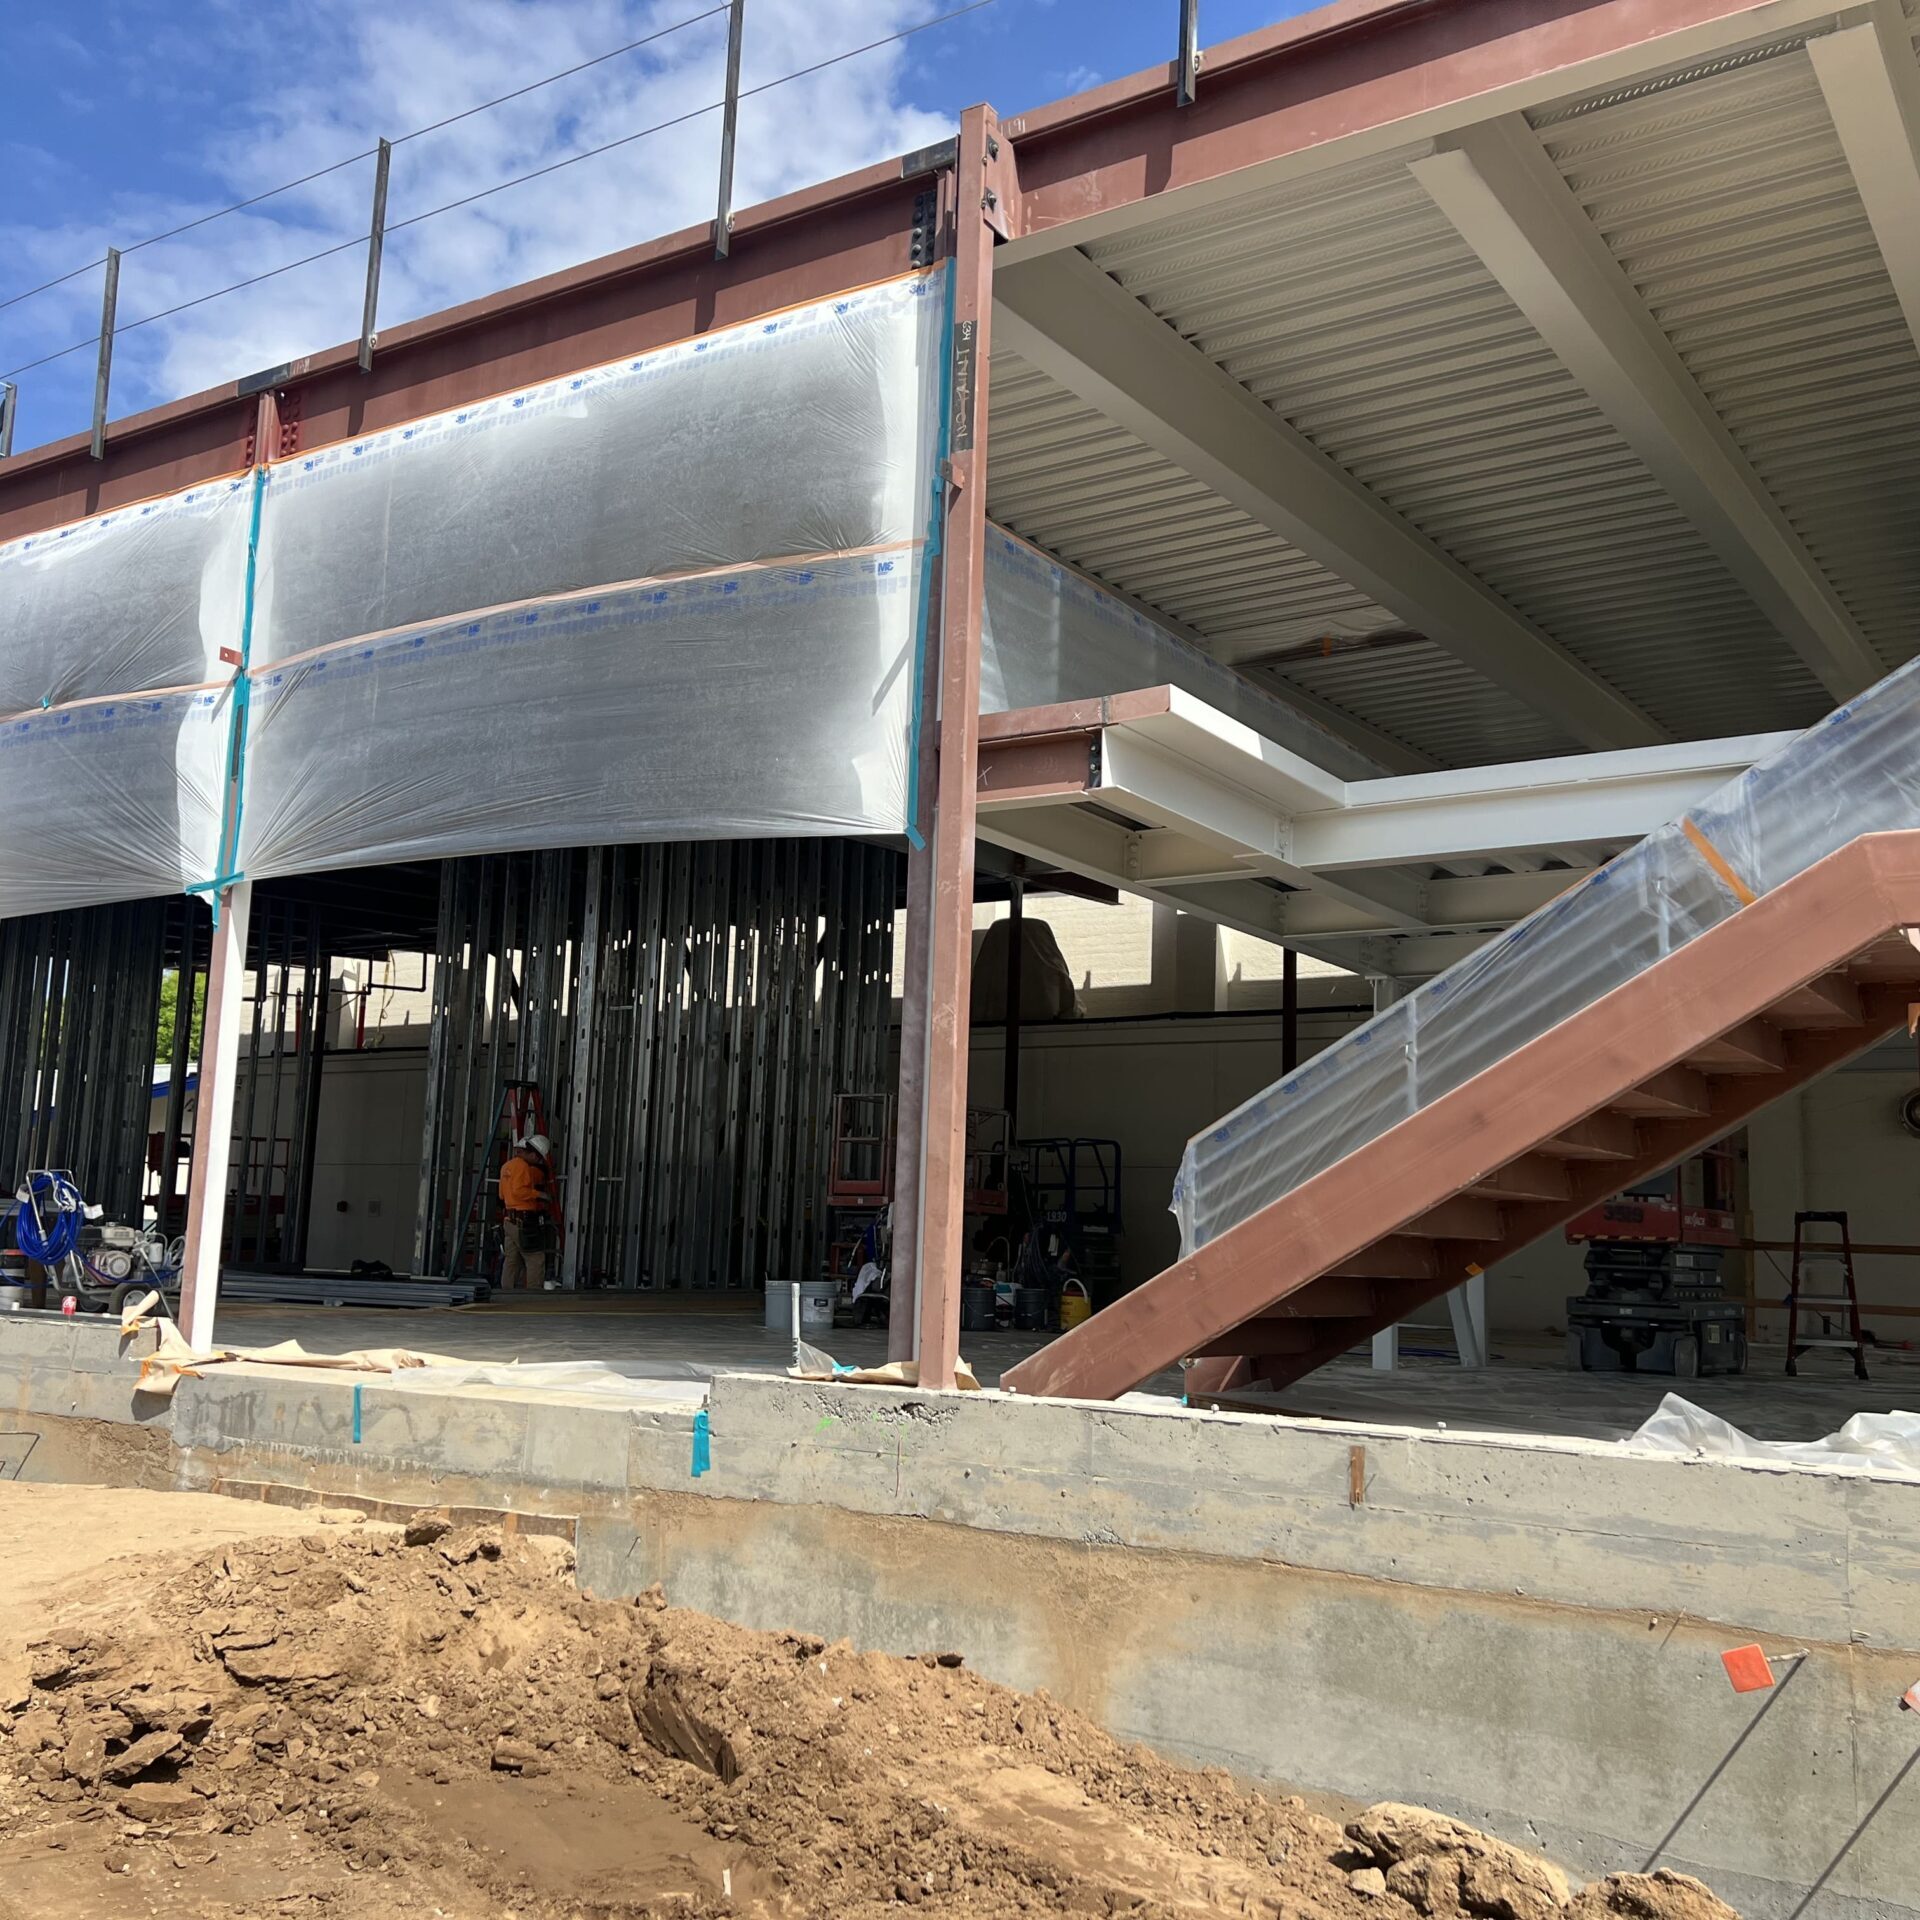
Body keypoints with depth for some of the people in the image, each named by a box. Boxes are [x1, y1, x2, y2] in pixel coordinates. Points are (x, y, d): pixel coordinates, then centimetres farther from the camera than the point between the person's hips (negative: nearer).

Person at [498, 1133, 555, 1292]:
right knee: (536, 1261, -5)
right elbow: (519, 1191, -24)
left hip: (510, 1220, 9)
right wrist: (541, 1195, -13)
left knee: (512, 1261, 11)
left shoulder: (507, 1166, 18)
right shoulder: (522, 1166, -13)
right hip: (525, 1222, -9)